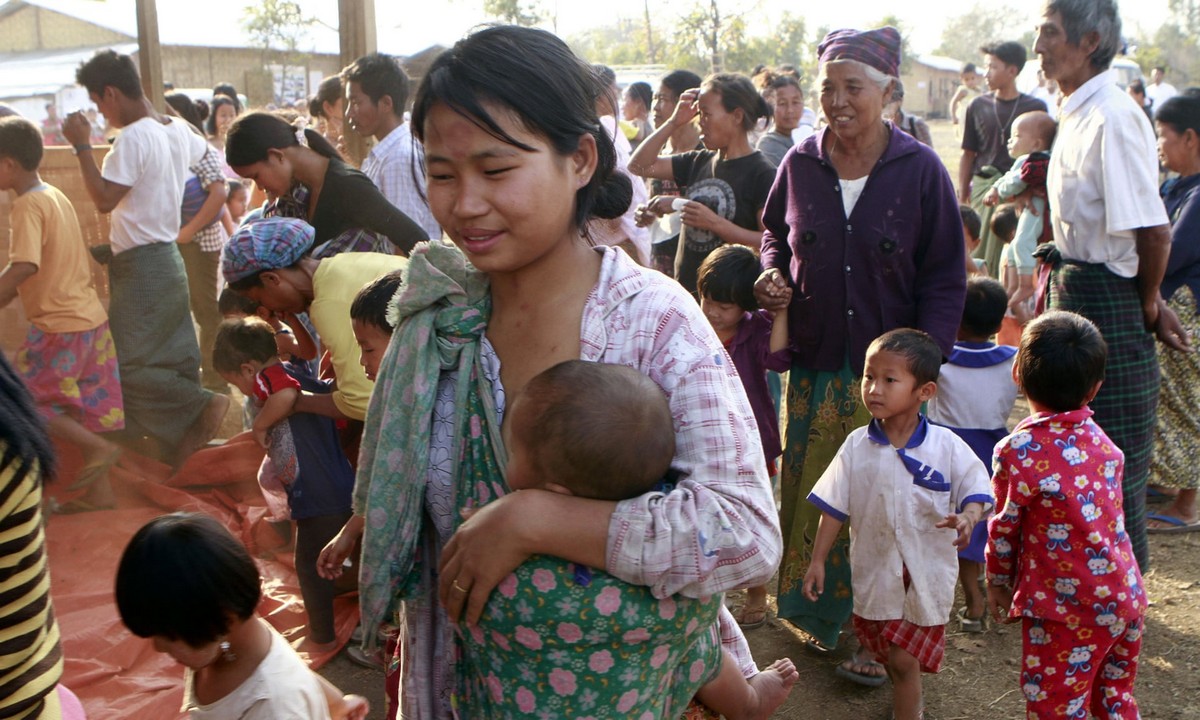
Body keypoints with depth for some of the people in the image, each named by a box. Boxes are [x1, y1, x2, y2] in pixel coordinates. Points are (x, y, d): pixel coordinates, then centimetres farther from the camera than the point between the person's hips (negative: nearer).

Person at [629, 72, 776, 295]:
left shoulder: (762, 174, -9)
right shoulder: (699, 162, 12)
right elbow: (639, 165, 14)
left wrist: (715, 223, -21)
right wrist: (674, 122, 7)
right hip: (685, 288, 6)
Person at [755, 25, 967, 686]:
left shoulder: (920, 169, -7)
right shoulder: (800, 164, 1)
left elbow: (945, 279, -4)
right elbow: (774, 231, 19)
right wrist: (771, 272, -3)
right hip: (814, 366, 3)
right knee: (809, 492, 10)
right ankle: (816, 613, 30)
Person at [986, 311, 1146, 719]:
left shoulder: (1019, 451, -16)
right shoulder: (1101, 441, 1)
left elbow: (1004, 527, -7)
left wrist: (998, 582, 8)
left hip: (1067, 610, -6)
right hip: (1126, 600, 7)